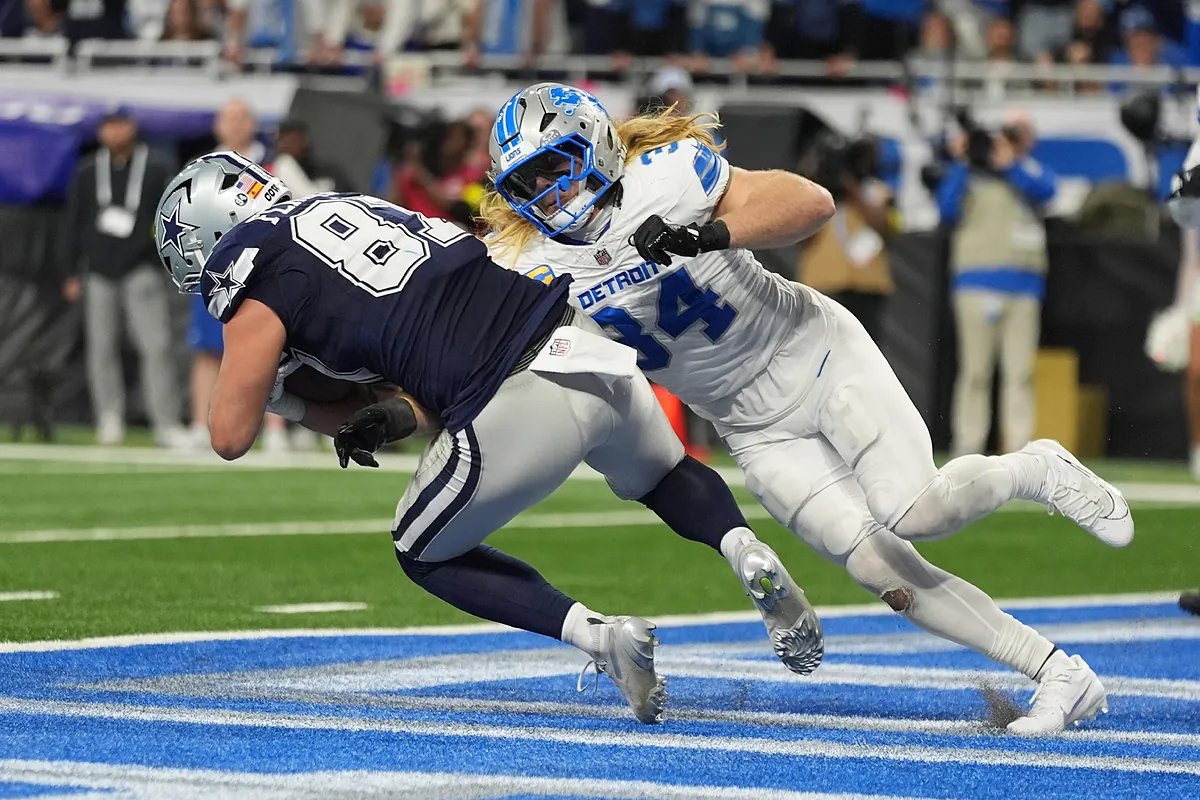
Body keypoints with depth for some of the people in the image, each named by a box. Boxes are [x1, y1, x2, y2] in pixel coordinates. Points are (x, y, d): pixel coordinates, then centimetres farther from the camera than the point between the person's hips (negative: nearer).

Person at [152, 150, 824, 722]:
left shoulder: (258, 292, 2)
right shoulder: (351, 208, 25)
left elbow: (231, 437, 5)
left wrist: (276, 396, 24)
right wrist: (393, 421, 15)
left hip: (525, 403, -7)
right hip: (588, 338, 7)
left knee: (426, 555, 19)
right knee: (663, 476, 36)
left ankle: (597, 635, 2)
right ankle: (748, 554, 7)